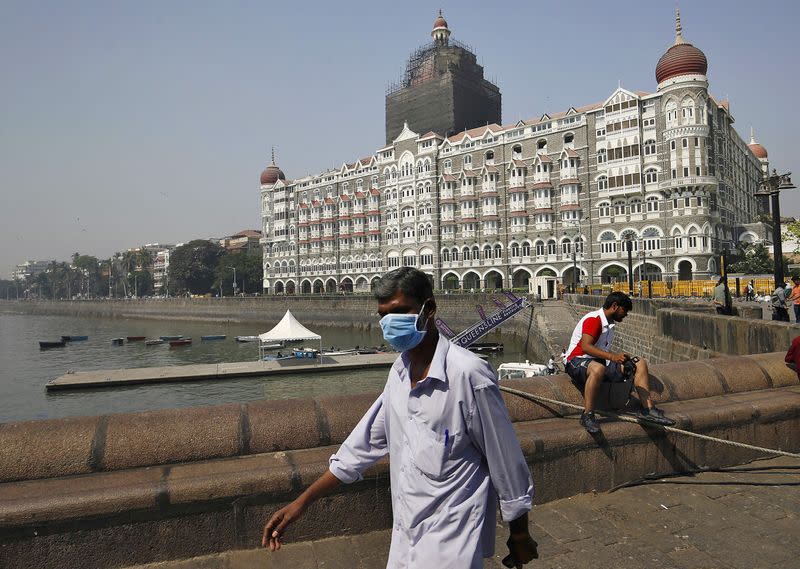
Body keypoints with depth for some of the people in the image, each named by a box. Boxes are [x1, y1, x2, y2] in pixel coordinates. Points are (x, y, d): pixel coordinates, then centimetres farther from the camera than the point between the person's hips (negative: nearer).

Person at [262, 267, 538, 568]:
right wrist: (303, 501, 7)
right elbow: (365, 442, 8)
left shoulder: (468, 373, -21)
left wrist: (519, 534, -1)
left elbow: (505, 459, -13)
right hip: (405, 535, 6)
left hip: (451, 543, -6)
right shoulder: (399, 371, 1)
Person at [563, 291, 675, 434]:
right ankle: (587, 415, -34)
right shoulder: (593, 319, -15)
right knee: (598, 368, -44)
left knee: (640, 364, 0)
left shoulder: (611, 324, 17)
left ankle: (647, 409, -6)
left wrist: (621, 358, 7)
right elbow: (585, 347, -28)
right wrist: (612, 356, -37)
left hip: (601, 361, 10)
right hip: (577, 361, -10)